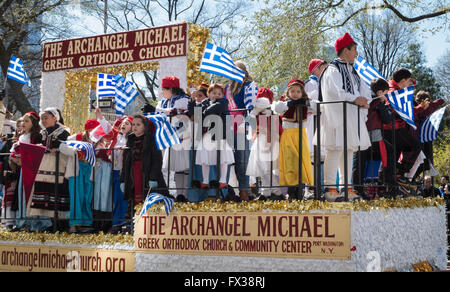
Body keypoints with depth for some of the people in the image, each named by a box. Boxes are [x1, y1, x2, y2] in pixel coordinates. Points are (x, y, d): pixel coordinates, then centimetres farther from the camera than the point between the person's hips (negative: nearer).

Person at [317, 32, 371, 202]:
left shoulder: (351, 70, 21)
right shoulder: (333, 70, -6)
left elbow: (365, 90, 18)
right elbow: (335, 92, -20)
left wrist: (364, 100, -3)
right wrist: (355, 99, -20)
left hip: (352, 117, 9)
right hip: (336, 116, -9)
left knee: (349, 150, 8)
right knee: (335, 149, -12)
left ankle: (345, 187, 13)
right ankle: (329, 189, -11)